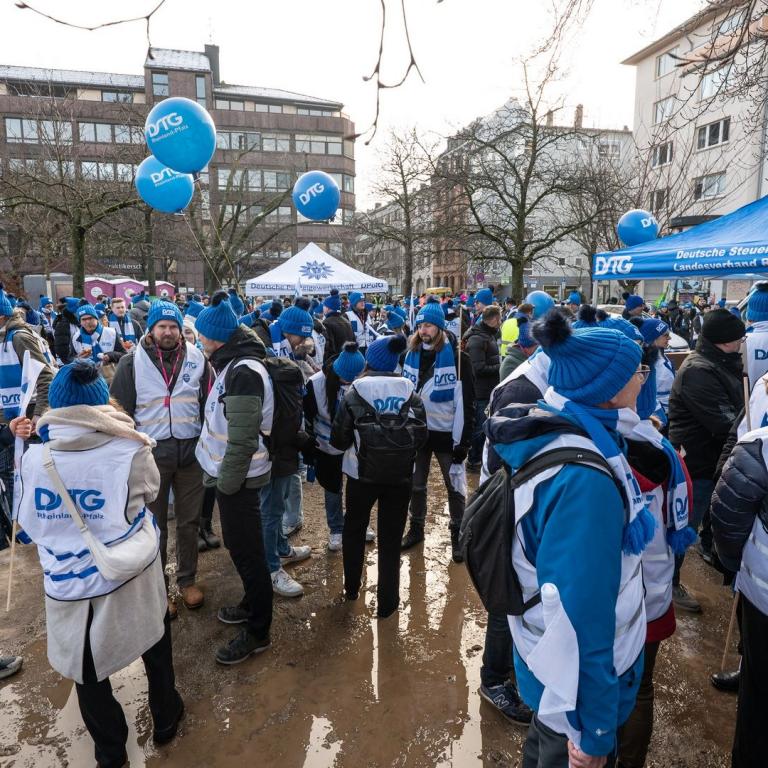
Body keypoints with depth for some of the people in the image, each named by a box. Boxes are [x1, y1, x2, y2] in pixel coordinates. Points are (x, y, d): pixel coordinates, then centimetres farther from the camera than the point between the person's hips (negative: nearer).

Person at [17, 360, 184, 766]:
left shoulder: (33, 459, -12)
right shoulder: (130, 453, -20)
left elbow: (30, 523, 3)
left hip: (68, 583, 1)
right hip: (131, 575, -1)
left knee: (87, 667, 24)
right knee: (155, 642, 27)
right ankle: (165, 718, 46)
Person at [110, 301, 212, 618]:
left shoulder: (197, 358, 0)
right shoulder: (132, 362, -4)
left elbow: (210, 402, 5)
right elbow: (120, 410, 0)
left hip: (190, 450, 1)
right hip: (151, 452, -1)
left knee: (189, 521, 13)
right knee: (155, 524, 11)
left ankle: (187, 579, 31)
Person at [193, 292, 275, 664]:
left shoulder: (244, 372, -23)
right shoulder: (233, 364, 9)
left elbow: (243, 441, -26)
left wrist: (227, 482, -17)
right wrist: (221, 477, 16)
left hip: (239, 479, -10)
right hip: (229, 475, 10)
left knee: (247, 552, 3)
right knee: (239, 546, 22)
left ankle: (258, 632, 18)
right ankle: (252, 605, 42)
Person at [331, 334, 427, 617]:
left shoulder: (356, 391, -6)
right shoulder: (409, 390, 0)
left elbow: (339, 438, -6)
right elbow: (421, 433, 1)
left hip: (363, 473, -1)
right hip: (401, 475, 1)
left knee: (354, 528, 22)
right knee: (391, 537, 12)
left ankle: (351, 588, 36)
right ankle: (387, 601, 20)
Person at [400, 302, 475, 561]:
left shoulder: (458, 358, -11)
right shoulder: (411, 356, 4)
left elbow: (466, 403, -11)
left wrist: (463, 441, -13)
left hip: (447, 435, -4)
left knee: (454, 488, 9)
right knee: (416, 486, 17)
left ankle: (457, 535, 26)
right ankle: (416, 528, 35)